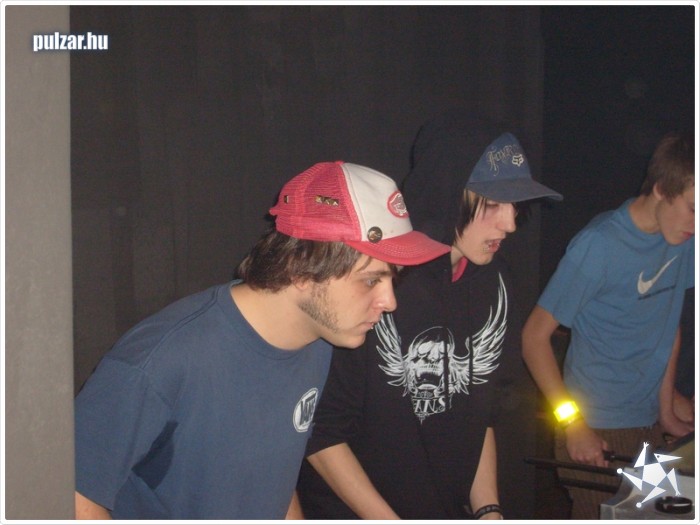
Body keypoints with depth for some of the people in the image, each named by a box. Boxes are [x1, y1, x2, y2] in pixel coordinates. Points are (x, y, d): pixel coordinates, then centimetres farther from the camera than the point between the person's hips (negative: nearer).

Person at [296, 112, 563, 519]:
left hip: (450, 513, 6)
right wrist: (390, 521, -15)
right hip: (350, 515, -5)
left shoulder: (493, 283, -1)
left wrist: (488, 510, 0)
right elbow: (321, 434, -17)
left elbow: (482, 414, 9)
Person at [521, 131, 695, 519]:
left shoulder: (683, 239, 1)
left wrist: (667, 411, 11)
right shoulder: (599, 246, -18)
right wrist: (573, 423, -17)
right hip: (597, 430, -6)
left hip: (649, 423, 6)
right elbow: (535, 337, -15)